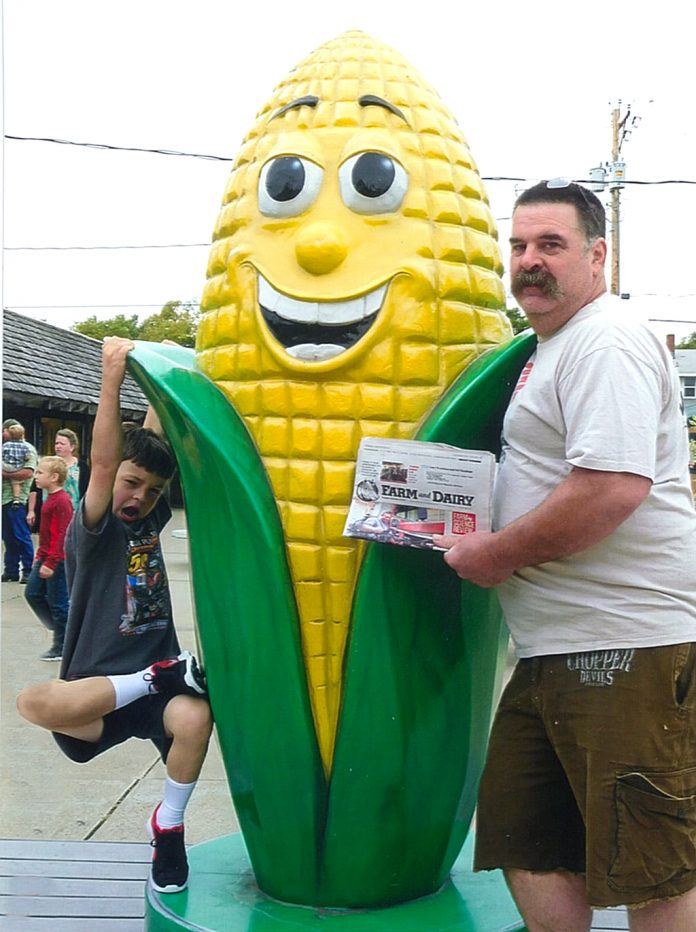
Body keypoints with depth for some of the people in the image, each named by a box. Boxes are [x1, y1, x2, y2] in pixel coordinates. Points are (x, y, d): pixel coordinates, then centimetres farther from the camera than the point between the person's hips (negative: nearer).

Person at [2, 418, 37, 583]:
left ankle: (28, 571, 2)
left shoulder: (27, 449, -5)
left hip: (16, 499, -8)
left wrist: (6, 474, -14)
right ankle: (11, 571, 17)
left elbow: (28, 473, -17)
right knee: (8, 538, 11)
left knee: (21, 537, -4)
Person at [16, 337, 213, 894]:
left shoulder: (151, 520, 7)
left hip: (155, 688, 4)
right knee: (34, 703, -35)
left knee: (195, 717, -31)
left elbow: (158, 444, 1)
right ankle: (164, 676, -18)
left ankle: (169, 826, -2)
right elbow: (103, 461, -19)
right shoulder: (92, 529, -5)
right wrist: (113, 377, -27)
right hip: (96, 685, -3)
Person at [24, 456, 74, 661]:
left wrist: (51, 563, -23)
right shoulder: (51, 498, 11)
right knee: (32, 593, 14)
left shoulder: (61, 500, -19)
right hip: (46, 558, 10)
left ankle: (62, 648, 11)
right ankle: (59, 628, 26)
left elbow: (62, 534, -23)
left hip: (58, 560, -10)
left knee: (58, 602, 0)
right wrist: (40, 556, 19)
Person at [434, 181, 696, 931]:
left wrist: (497, 554, -15)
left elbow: (613, 489, -25)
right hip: (551, 646, 10)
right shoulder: (552, 348, 20)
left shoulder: (607, 344, -12)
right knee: (523, 841, 15)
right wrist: (493, 545, 16)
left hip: (625, 644, -10)